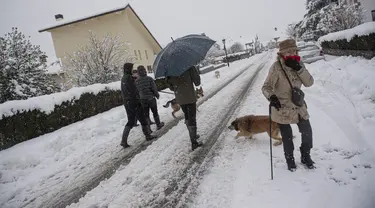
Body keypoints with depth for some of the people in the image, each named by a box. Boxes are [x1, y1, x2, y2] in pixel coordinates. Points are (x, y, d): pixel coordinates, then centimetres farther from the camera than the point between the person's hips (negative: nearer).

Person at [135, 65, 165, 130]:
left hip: (142, 100, 2)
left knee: (146, 115, 12)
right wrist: (157, 95, 8)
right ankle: (159, 125, 31)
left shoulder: (136, 81, -6)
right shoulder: (149, 79, -12)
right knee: (155, 113, 17)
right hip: (151, 98, -2)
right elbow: (154, 88, -10)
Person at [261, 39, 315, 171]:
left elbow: (309, 83, -9)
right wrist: (271, 97, -37)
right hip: (282, 108, -5)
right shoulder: (276, 67, -19)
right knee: (287, 137, 9)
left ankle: (305, 156, 40)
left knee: (307, 132, 15)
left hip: (298, 105, 5)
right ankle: (290, 160, 35)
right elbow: (266, 87, -17)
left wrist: (299, 68, -23)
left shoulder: (298, 64, -3)